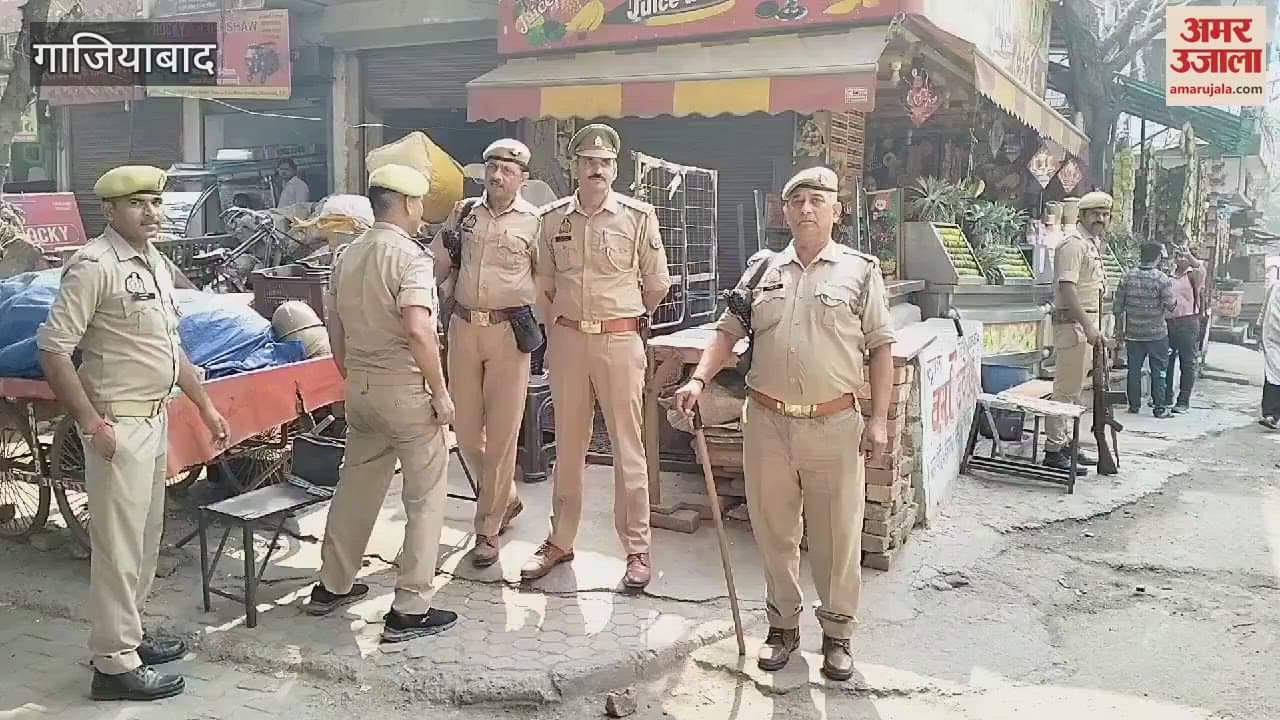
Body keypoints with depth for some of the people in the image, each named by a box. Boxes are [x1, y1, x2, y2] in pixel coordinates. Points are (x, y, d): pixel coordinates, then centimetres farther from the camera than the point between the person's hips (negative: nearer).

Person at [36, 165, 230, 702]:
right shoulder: (94, 266, -15)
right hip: (118, 425, -9)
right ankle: (114, 664, 8)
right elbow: (53, 349, -19)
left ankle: (128, 635, 32)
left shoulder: (156, 263, 12)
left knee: (145, 538, 17)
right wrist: (91, 423, -20)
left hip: (155, 419, 9)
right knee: (119, 545, -2)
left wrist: (206, 407, 19)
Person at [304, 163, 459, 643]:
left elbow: (334, 328, 16)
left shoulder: (347, 256, 10)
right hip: (405, 388, -8)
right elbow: (418, 330, -25)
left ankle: (333, 586, 32)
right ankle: (410, 610, 3)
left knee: (355, 487, 20)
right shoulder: (410, 255, -14)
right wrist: (441, 393, -17)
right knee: (425, 496, 2)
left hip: (359, 385, 8)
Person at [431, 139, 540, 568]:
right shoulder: (463, 213, 9)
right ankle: (506, 498, 32)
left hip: (509, 332, -4)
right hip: (463, 327, 4)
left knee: (501, 434, 0)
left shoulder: (533, 223, -3)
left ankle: (488, 529, 13)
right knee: (465, 429, 9)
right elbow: (438, 266, 16)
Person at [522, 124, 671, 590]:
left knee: (627, 447, 2)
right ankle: (560, 541, 26)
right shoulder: (554, 217, 5)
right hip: (567, 341, 3)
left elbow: (657, 284, 5)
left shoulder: (638, 216, -4)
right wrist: (555, 331, 14)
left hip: (620, 342, -3)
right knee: (568, 446, 13)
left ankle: (637, 549, 13)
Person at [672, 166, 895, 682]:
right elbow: (728, 333, 12)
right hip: (766, 422, 3)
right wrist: (699, 379, -3)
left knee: (837, 536, 6)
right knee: (773, 531, 12)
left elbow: (880, 347, 2)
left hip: (834, 425, -3)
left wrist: (879, 418, -4)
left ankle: (837, 634, 23)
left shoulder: (860, 271, 2)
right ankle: (783, 625, 29)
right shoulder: (763, 271, 10)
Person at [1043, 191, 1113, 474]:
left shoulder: (1094, 242, 18)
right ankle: (1054, 450, -4)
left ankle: (1066, 443, 23)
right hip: (1073, 323, -10)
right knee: (1066, 389, -8)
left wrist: (1094, 325, 20)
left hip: (1087, 323, 10)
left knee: (1076, 388, 14)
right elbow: (1067, 288, -23)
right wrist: (1087, 326, -26)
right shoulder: (1073, 243, -14)